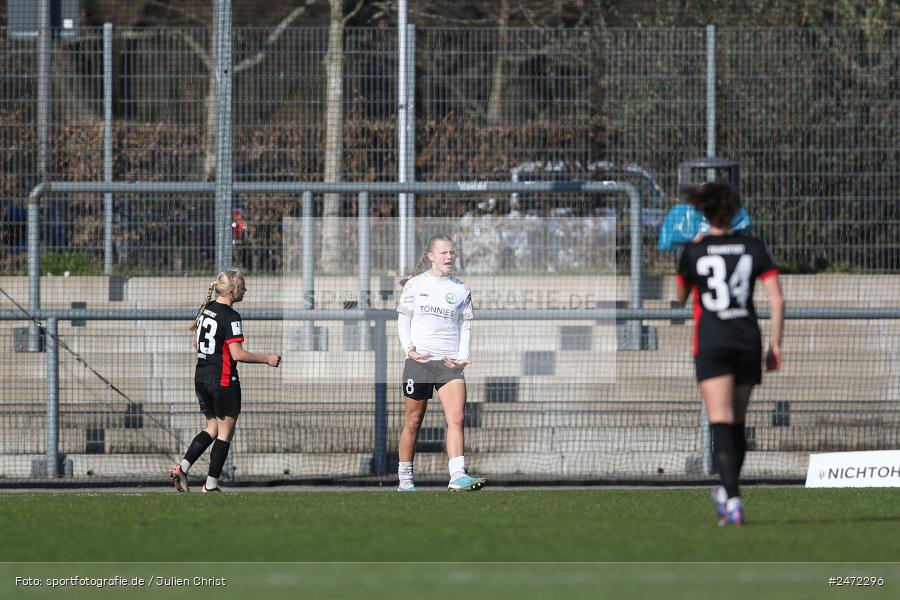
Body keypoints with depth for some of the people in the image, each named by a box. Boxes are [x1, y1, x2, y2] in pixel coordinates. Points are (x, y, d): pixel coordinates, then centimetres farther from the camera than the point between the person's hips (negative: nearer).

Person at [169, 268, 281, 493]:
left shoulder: (205, 309, 7)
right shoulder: (231, 317, -17)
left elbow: (196, 342, 18)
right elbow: (237, 354, -21)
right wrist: (267, 359, -12)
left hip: (201, 379, 8)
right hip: (223, 381, -8)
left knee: (212, 429, 17)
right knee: (225, 433, 4)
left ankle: (182, 468, 2)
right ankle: (211, 485, 6)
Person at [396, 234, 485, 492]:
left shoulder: (460, 290, 9)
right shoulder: (415, 285, 6)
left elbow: (465, 326, 11)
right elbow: (403, 319, 9)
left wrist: (463, 356, -4)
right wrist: (408, 348, -8)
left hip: (449, 362, 0)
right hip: (418, 360, 0)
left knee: (457, 418, -17)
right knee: (413, 422, 5)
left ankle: (457, 476, -27)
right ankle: (405, 477, 19)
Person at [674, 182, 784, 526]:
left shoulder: (694, 252, -2)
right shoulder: (753, 248, 3)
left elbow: (680, 297, 15)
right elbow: (777, 300, -1)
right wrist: (775, 343, 6)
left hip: (711, 345, -3)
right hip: (748, 342, 3)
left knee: (722, 424, -11)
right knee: (737, 424, 17)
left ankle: (733, 500, -27)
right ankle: (727, 491, 31)